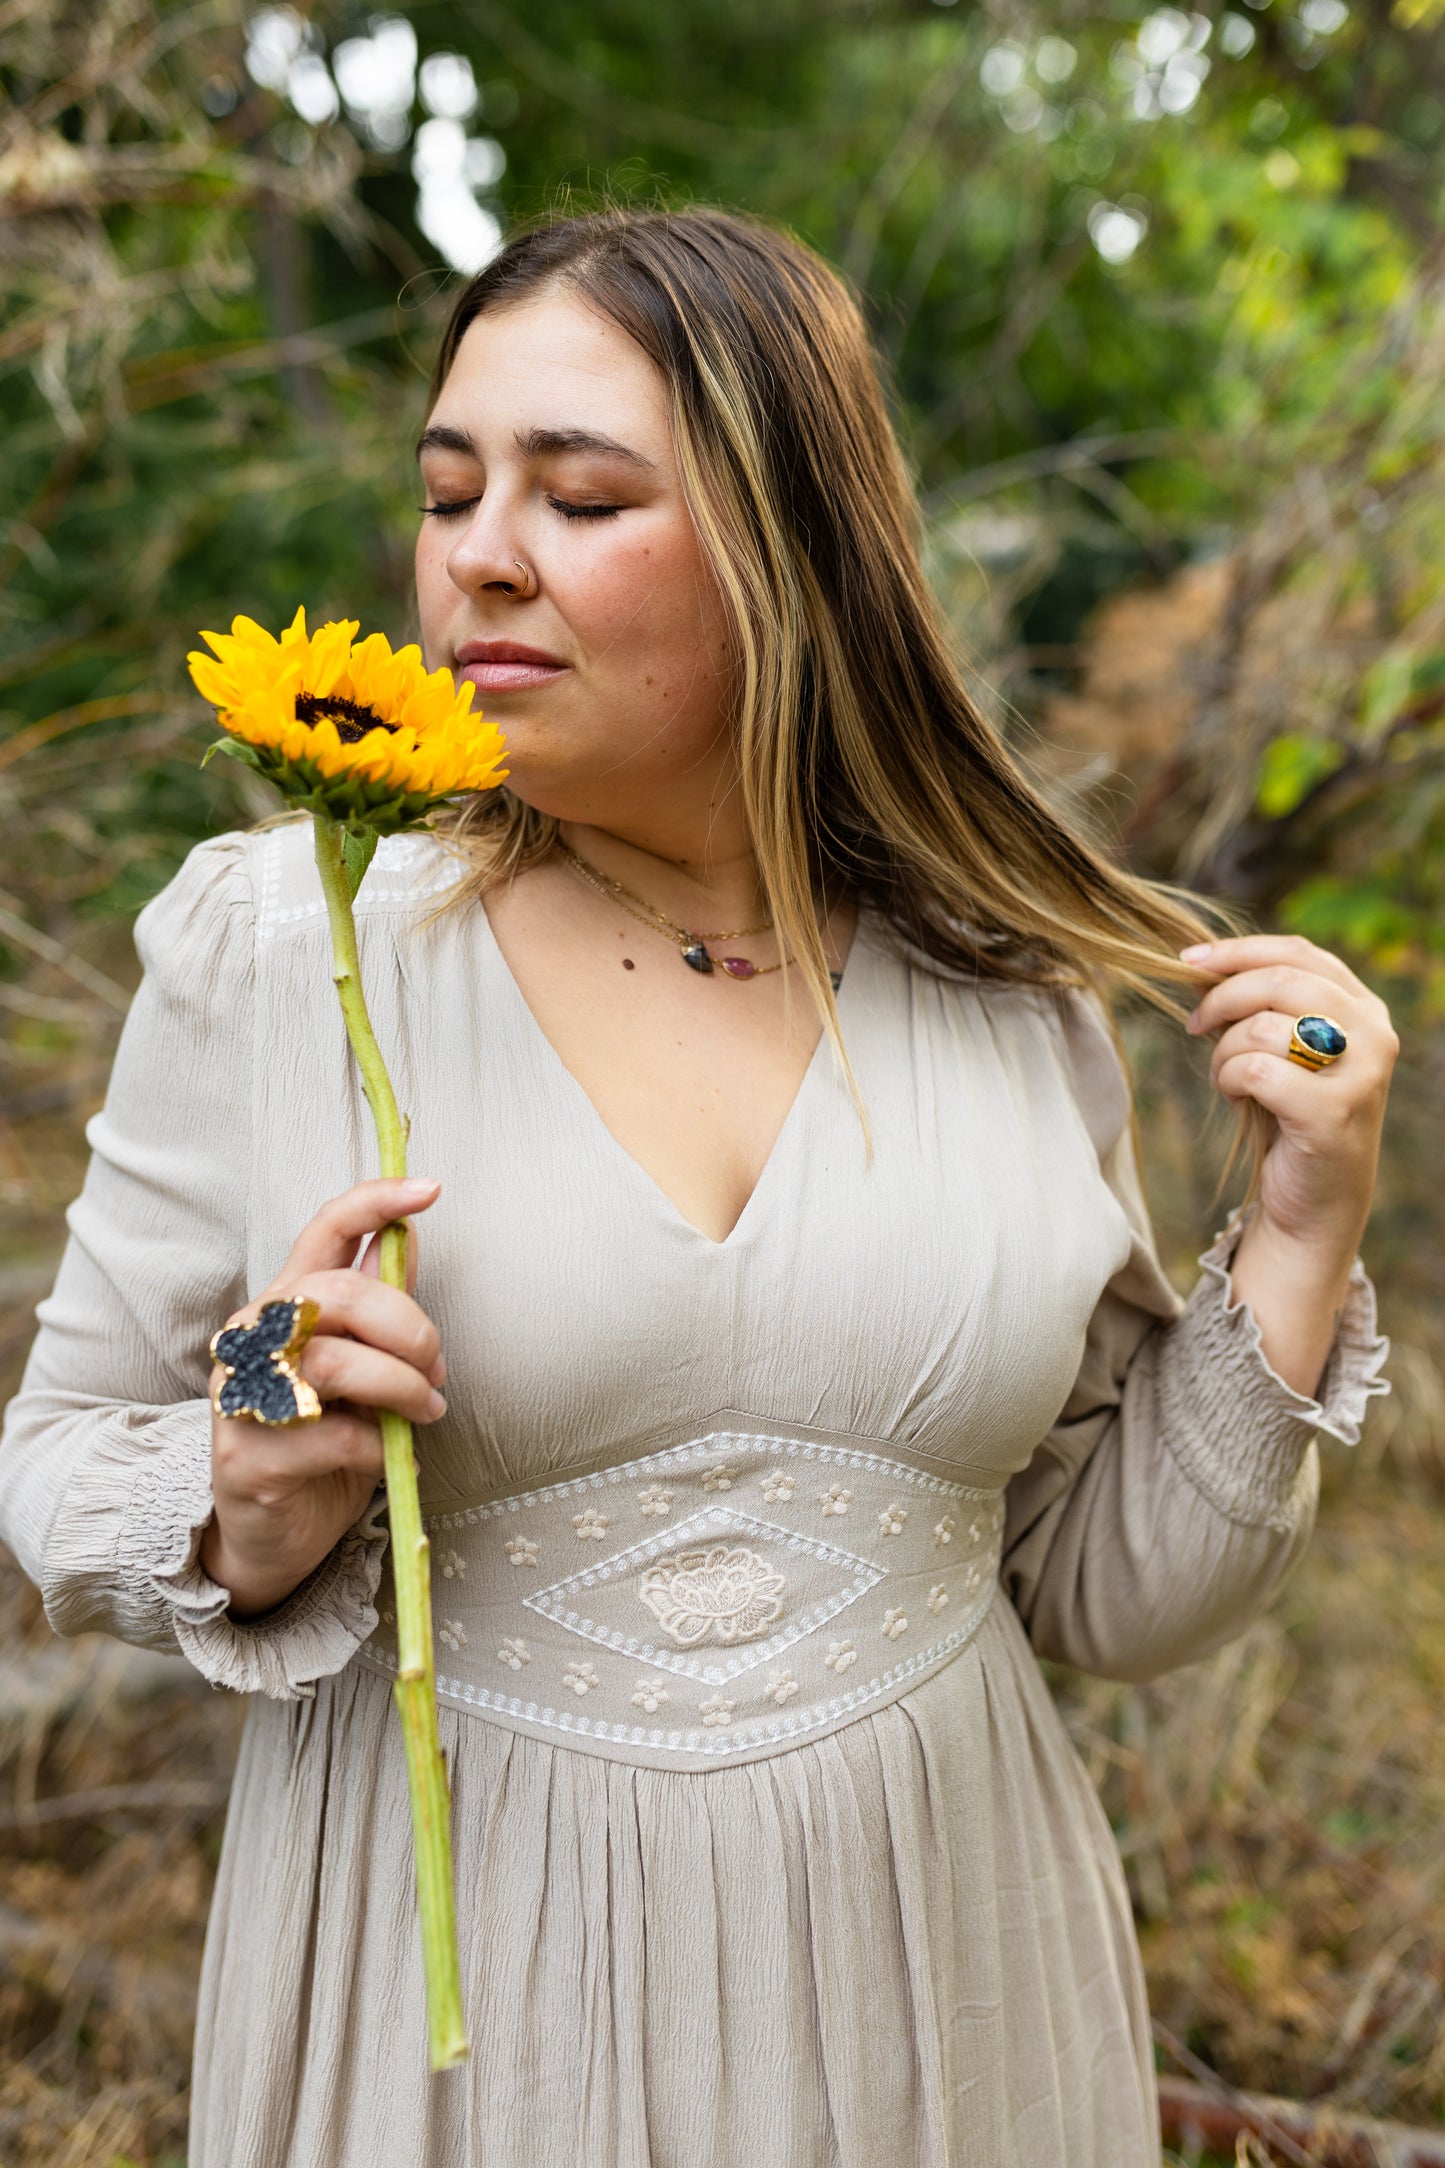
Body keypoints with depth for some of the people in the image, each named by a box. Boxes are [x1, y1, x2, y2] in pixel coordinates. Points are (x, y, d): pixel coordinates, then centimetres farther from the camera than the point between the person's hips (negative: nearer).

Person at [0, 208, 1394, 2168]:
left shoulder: (1013, 993, -5)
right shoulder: (276, 945, -10)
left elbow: (1105, 1596, 2)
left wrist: (1301, 1244, -9)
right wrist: (252, 1515, -20)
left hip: (928, 1983, 2)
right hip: (452, 1990, -1)